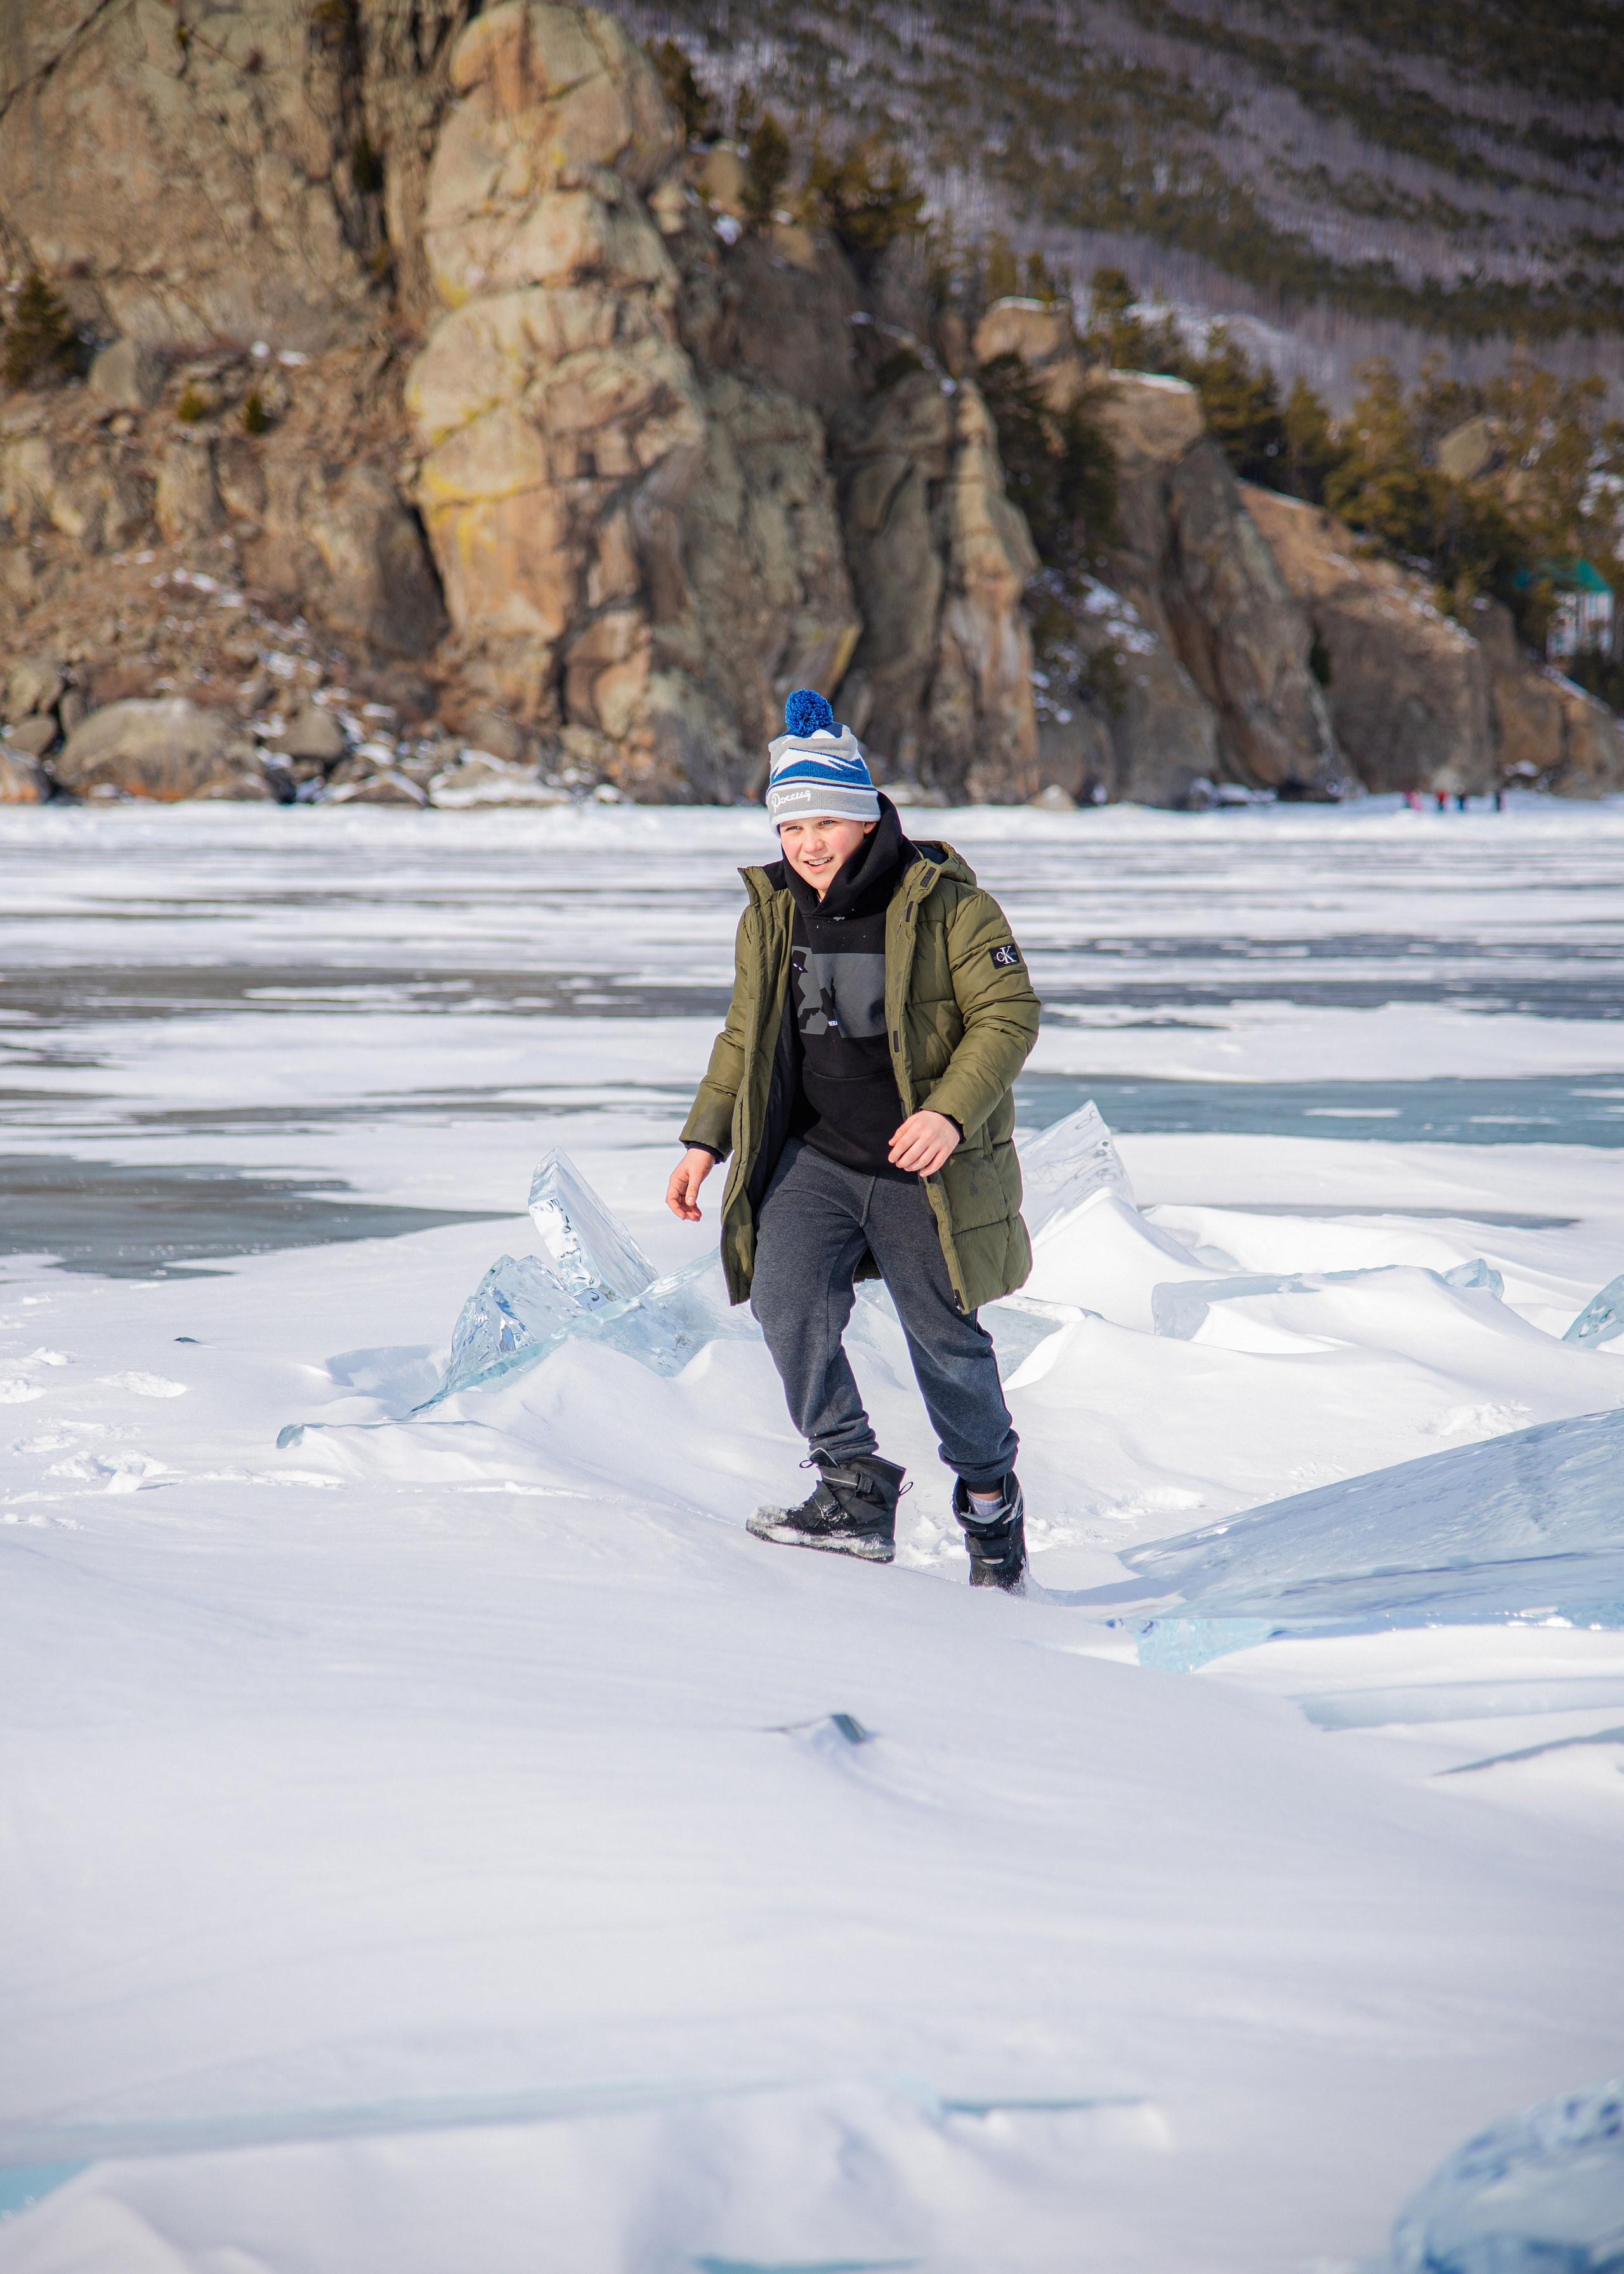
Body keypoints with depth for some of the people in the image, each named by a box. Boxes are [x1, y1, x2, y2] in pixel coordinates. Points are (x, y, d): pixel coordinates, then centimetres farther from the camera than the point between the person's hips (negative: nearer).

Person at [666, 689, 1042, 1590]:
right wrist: (705, 1140, 10)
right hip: (814, 1156, 4)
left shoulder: (947, 905, -11)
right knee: (786, 1301, -18)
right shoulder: (770, 915, 5)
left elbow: (1008, 1017, -11)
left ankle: (991, 1503, 26)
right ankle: (856, 1491, -10)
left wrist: (952, 1112, -25)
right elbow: (745, 1036, 17)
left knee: (945, 1343, 3)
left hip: (922, 1168, -4)